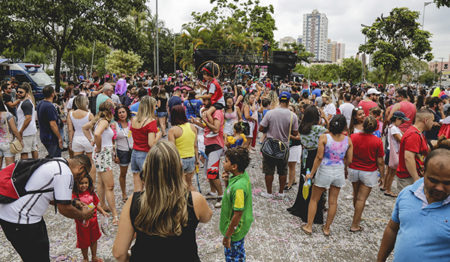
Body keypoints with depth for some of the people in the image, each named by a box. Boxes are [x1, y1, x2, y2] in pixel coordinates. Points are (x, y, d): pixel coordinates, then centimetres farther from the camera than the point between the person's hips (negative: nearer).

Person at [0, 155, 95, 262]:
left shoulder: (55, 163, 10)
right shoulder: (65, 174, -19)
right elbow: (64, 209, -15)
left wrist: (72, 203, 22)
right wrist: (83, 215, 3)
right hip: (18, 219, -10)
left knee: (42, 251, 22)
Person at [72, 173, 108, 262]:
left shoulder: (91, 192, -2)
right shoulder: (75, 195, -20)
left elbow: (96, 204, 9)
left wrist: (103, 211, 0)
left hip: (93, 220, 5)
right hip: (83, 223, -5)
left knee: (94, 239, 21)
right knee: (84, 242, 14)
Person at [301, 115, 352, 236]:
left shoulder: (324, 138, -13)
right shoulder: (348, 140, -4)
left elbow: (319, 157, -16)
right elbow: (349, 160, 0)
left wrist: (311, 173, -10)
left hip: (324, 171, -3)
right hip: (339, 172, 3)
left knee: (314, 199, 12)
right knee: (333, 201, 14)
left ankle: (309, 226, 18)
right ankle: (327, 228, 26)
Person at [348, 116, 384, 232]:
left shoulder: (353, 137, -11)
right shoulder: (378, 141, -15)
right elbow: (380, 162, -9)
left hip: (353, 170, 3)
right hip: (369, 173, -2)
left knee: (356, 195, 22)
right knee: (361, 199, 3)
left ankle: (357, 217, 39)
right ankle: (355, 225, 10)